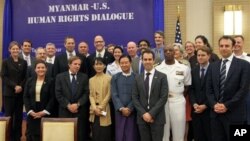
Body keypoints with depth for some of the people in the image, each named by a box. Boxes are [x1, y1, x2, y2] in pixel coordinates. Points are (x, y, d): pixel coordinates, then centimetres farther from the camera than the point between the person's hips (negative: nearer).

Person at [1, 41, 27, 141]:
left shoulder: (23, 62, 10)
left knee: (19, 115, 5)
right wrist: (14, 86, -14)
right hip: (9, 92, -2)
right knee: (9, 115, -3)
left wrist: (21, 86, -10)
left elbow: (25, 77, 7)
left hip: (20, 92, 2)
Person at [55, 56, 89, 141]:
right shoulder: (60, 77, 5)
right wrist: (68, 105, -11)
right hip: (65, 111, 0)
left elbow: (86, 93, 0)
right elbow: (58, 94, -2)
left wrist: (77, 104, -12)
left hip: (80, 112, 1)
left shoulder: (84, 77, 8)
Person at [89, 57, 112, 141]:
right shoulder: (91, 80, 12)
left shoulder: (109, 78, -1)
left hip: (104, 109, -4)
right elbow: (91, 95, 6)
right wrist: (95, 108, -10)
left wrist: (100, 107, -12)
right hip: (94, 111, 4)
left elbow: (108, 95, -6)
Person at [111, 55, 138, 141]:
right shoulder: (115, 77, 7)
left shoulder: (136, 77, 1)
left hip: (132, 111, -1)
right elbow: (114, 95, 0)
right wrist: (121, 108, -10)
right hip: (119, 111, 2)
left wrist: (129, 108, -12)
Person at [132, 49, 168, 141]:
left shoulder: (162, 77, 0)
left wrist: (152, 113, -13)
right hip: (142, 117, 3)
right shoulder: (138, 78, 9)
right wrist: (143, 113, -8)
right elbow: (134, 98, 5)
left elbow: (164, 97, -7)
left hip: (157, 117, -2)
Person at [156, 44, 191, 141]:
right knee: (163, 133, 10)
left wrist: (180, 96, 2)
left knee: (178, 133, 7)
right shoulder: (157, 69, 1)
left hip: (178, 102, 0)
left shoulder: (184, 68, 1)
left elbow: (187, 86, 10)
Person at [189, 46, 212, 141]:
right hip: (196, 110, 4)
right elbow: (191, 89, 10)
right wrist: (194, 104, -5)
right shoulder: (194, 71, 12)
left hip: (209, 109, -4)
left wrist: (205, 105, -12)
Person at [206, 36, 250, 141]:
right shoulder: (213, 66, 11)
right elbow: (209, 89, 9)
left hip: (234, 114, -4)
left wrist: (227, 106, -13)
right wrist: (214, 104, -8)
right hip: (216, 113, 4)